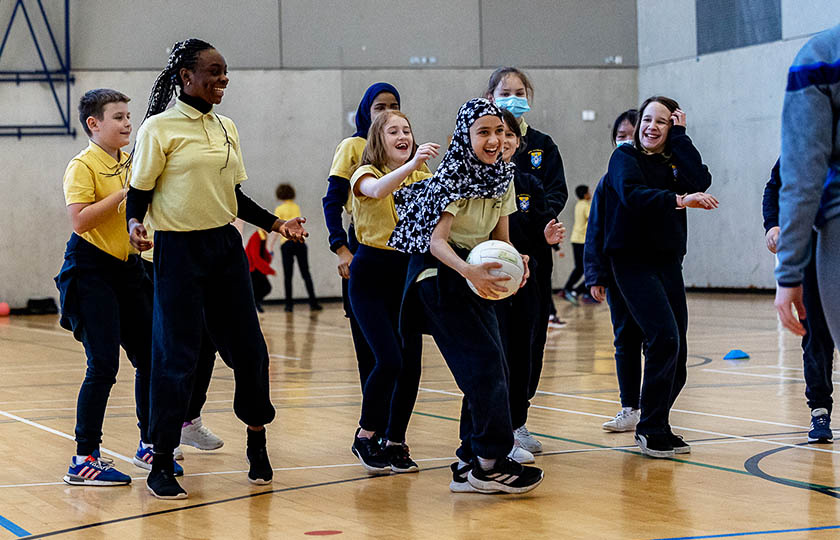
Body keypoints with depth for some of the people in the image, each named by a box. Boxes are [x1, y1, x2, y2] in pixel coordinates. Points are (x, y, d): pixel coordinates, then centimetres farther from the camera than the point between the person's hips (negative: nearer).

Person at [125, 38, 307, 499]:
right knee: (176, 355, -5)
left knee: (248, 348, 6)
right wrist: (135, 224, -25)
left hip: (226, 246, 6)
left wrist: (274, 223, 10)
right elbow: (139, 192, -6)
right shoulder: (159, 128, -7)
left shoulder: (226, 128, 12)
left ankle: (257, 443, 24)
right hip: (179, 250, -6)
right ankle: (161, 465, 4)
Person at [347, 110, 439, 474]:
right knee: (389, 360, -15)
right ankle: (365, 436, 4)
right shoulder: (366, 174, -6)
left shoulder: (421, 178, 10)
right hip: (371, 274, -5)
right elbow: (377, 190, -30)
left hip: (408, 273, 5)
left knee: (411, 363, 0)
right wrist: (411, 164, -46)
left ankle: (395, 442, 14)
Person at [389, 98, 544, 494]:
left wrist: (515, 261, -11)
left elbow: (501, 239, 10)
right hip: (440, 274, -8)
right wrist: (470, 271, -37)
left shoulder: (502, 178, 6)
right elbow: (436, 240, -21)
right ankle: (491, 461, -12)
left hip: (474, 275, 8)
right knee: (484, 362, -15)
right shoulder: (452, 177, -16)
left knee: (485, 370, 4)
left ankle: (470, 464, 10)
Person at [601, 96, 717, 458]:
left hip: (669, 262, 6)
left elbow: (701, 182, -8)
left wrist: (680, 137, -4)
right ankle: (652, 431, -13)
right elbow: (632, 194, -22)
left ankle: (655, 428, 21)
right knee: (664, 337, -20)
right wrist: (678, 200, -34)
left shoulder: (675, 161, 13)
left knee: (676, 352, 4)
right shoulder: (625, 157, -1)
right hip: (634, 261, -6)